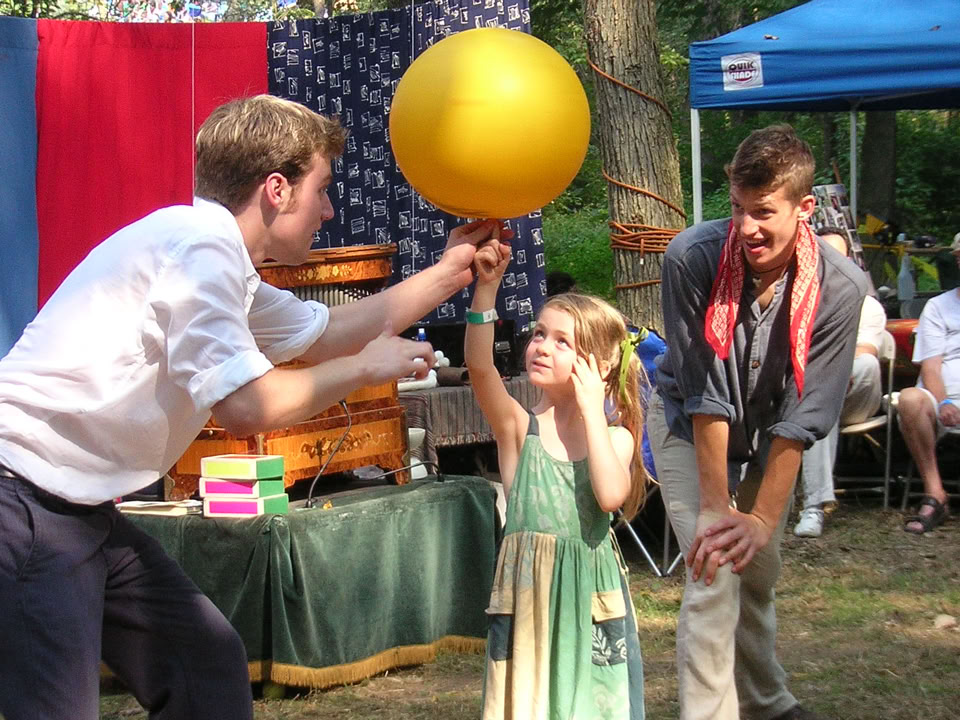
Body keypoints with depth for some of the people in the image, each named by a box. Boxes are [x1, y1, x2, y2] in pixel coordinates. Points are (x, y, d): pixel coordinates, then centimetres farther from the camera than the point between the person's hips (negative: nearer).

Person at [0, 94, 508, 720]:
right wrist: (366, 368, -9)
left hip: (80, 508, 11)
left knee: (209, 666, 12)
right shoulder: (199, 245, -17)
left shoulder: (221, 260, 15)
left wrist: (451, 271, 27)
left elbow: (325, 331, 28)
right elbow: (246, 405, -25)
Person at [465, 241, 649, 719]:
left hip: (591, 596, 1)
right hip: (527, 594, -1)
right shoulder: (518, 426, -1)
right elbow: (479, 366, -19)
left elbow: (610, 495, -19)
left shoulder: (614, 436, 1)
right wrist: (486, 288, -26)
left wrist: (591, 409, -12)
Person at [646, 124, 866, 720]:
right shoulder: (693, 258, -32)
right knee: (715, 575, -16)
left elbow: (802, 416, -23)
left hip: (768, 435, 3)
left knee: (760, 573, 12)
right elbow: (704, 397, -28)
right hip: (690, 425, -2)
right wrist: (714, 507, -26)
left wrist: (763, 519, -23)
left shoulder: (841, 287, -27)